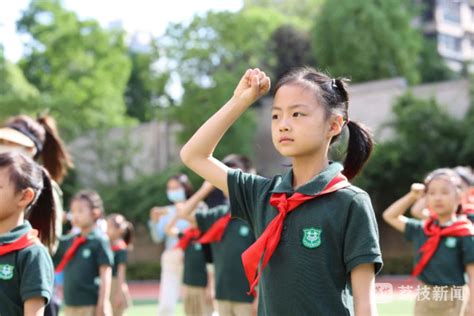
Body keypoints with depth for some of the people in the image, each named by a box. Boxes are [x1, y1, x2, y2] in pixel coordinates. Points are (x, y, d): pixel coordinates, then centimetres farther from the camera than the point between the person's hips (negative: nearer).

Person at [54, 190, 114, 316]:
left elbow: (105, 276, -12)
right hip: (70, 306, 7)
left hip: (91, 306, -7)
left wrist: (103, 305, -16)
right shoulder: (69, 241, 11)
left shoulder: (100, 241, -9)